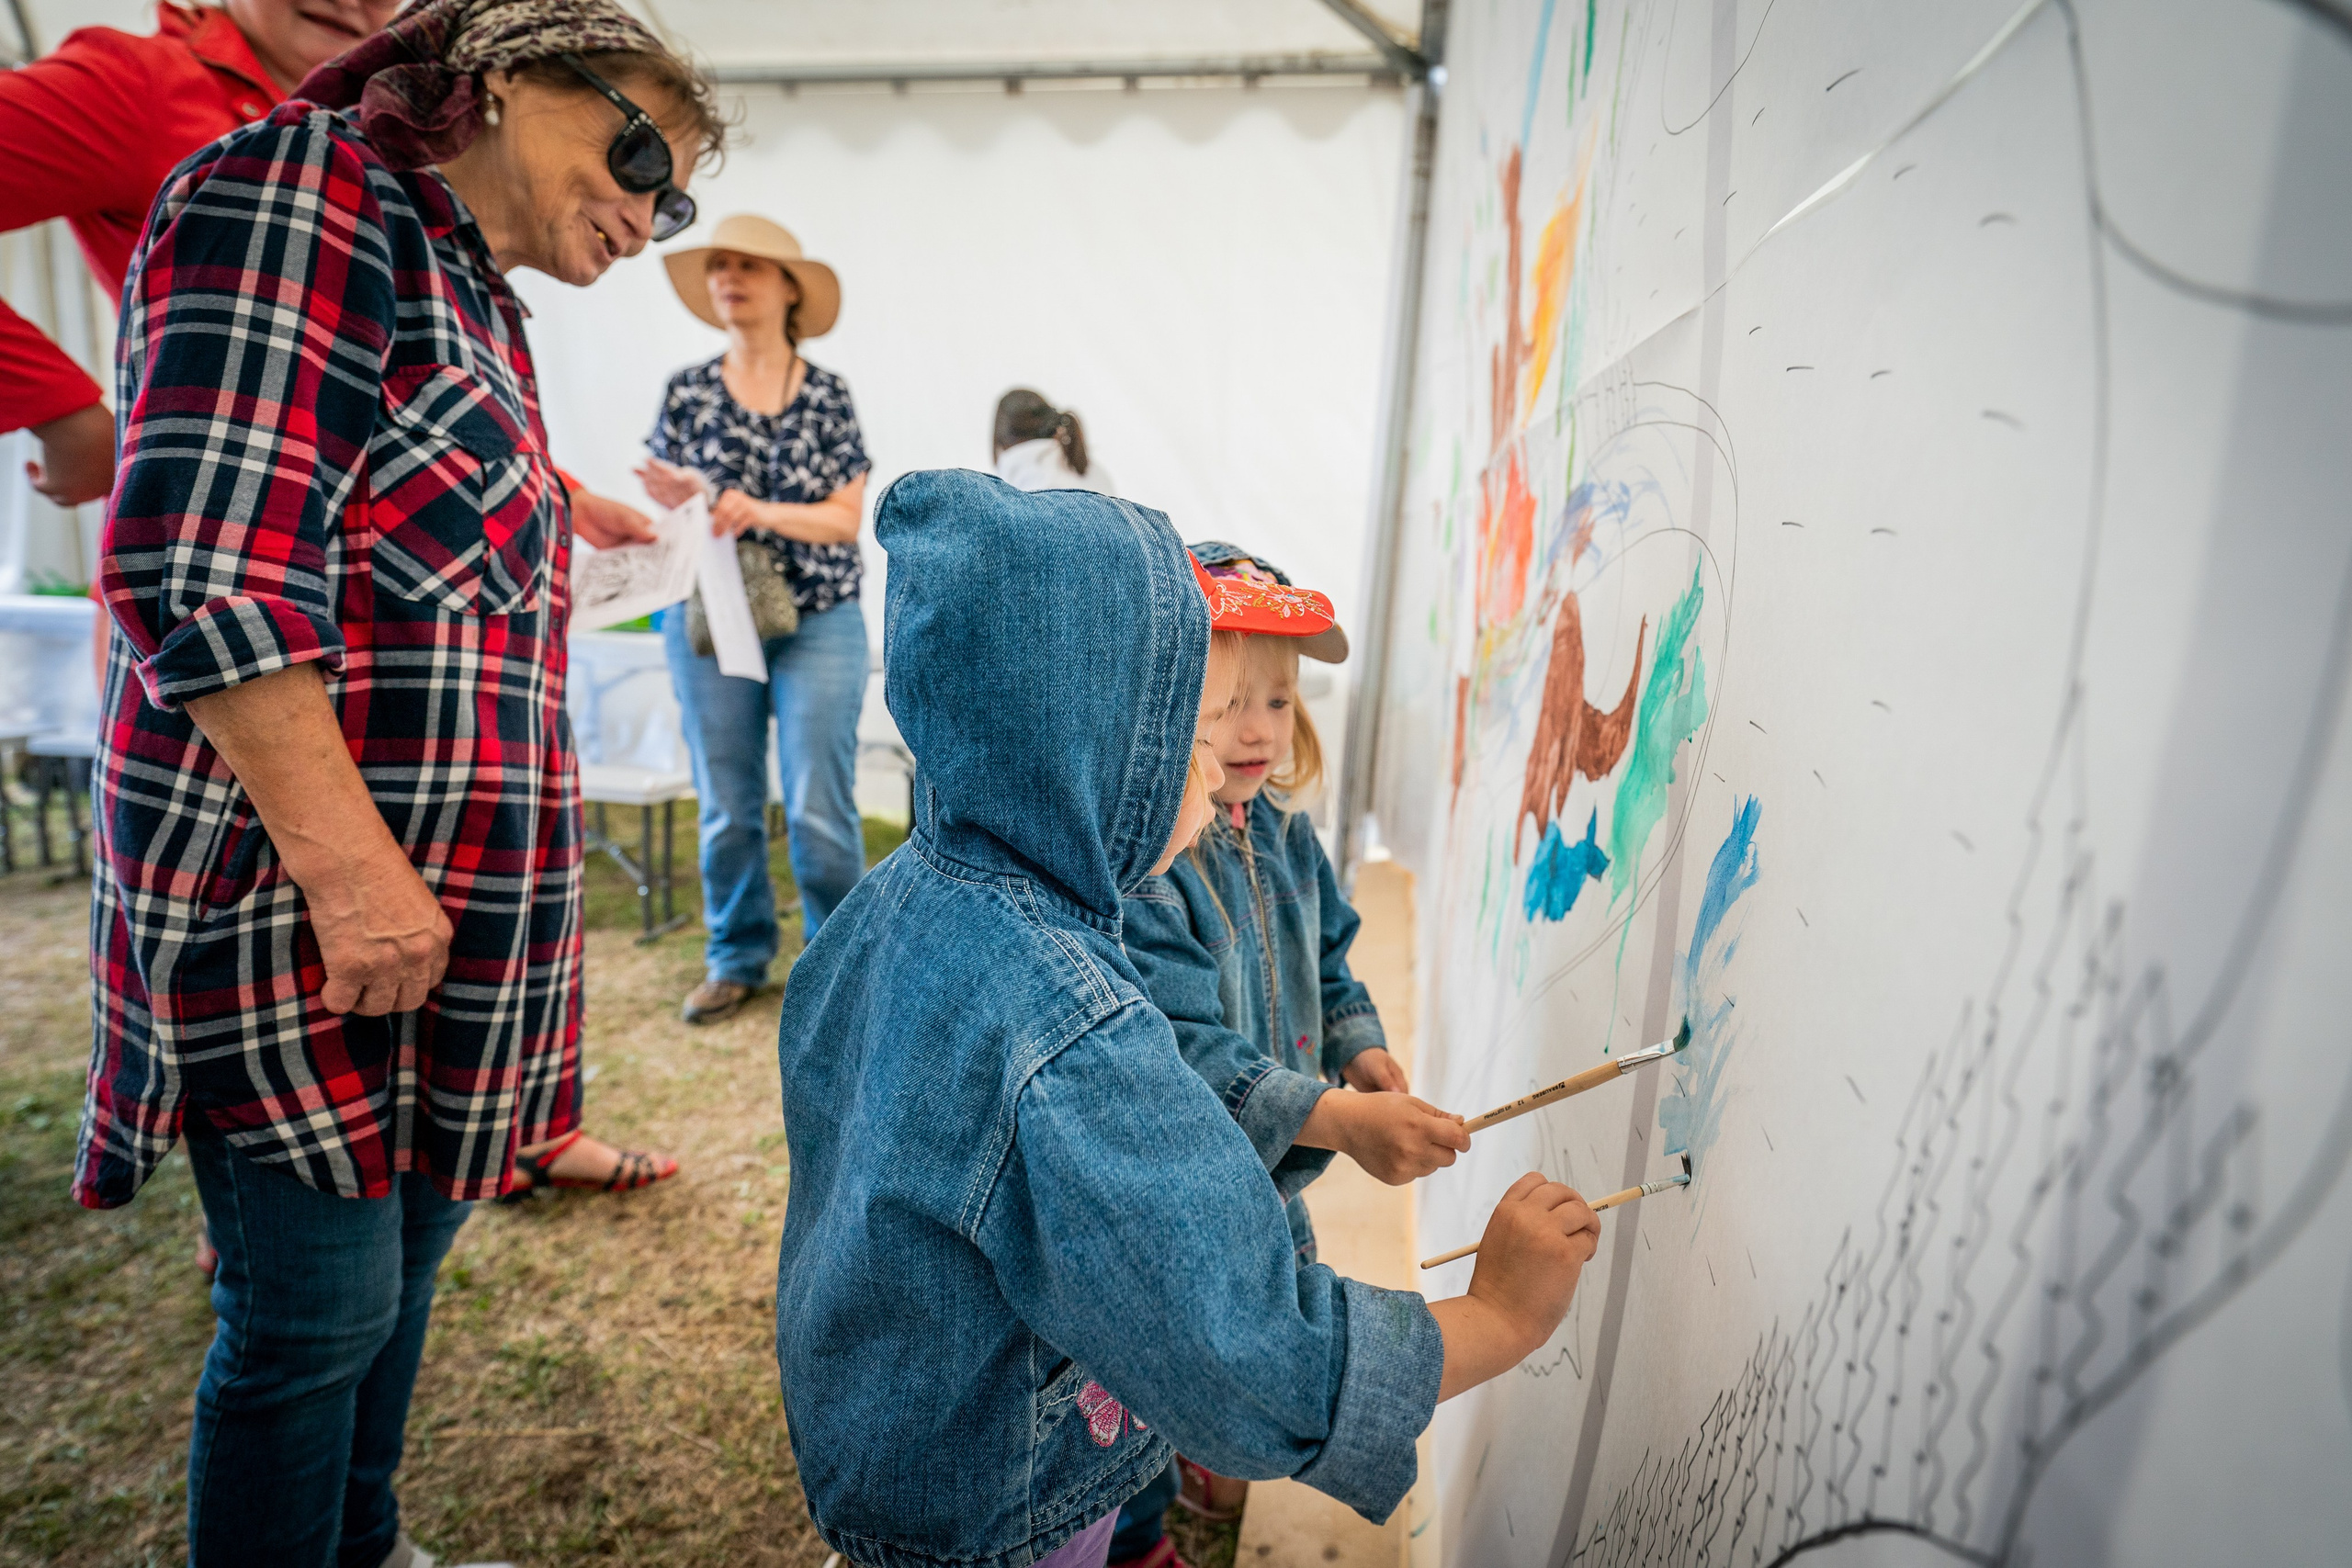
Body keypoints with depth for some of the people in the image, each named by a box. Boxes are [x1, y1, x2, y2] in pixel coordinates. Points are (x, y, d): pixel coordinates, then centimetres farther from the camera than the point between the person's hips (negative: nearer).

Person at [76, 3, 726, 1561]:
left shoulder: (483, 301, 18)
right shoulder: (304, 189, -9)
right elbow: (205, 569, -21)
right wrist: (349, 864, -22)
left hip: (435, 904, 9)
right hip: (298, 898, -9)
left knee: (402, 1264, 21)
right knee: (318, 1309, 3)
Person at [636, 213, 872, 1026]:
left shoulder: (827, 393, 2)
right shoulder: (688, 390, 6)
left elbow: (848, 517, -3)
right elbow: (670, 502, 9)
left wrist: (763, 512, -19)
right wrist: (677, 500, -15)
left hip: (819, 621, -2)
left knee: (819, 806, -4)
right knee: (726, 807, 6)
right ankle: (736, 959, 22)